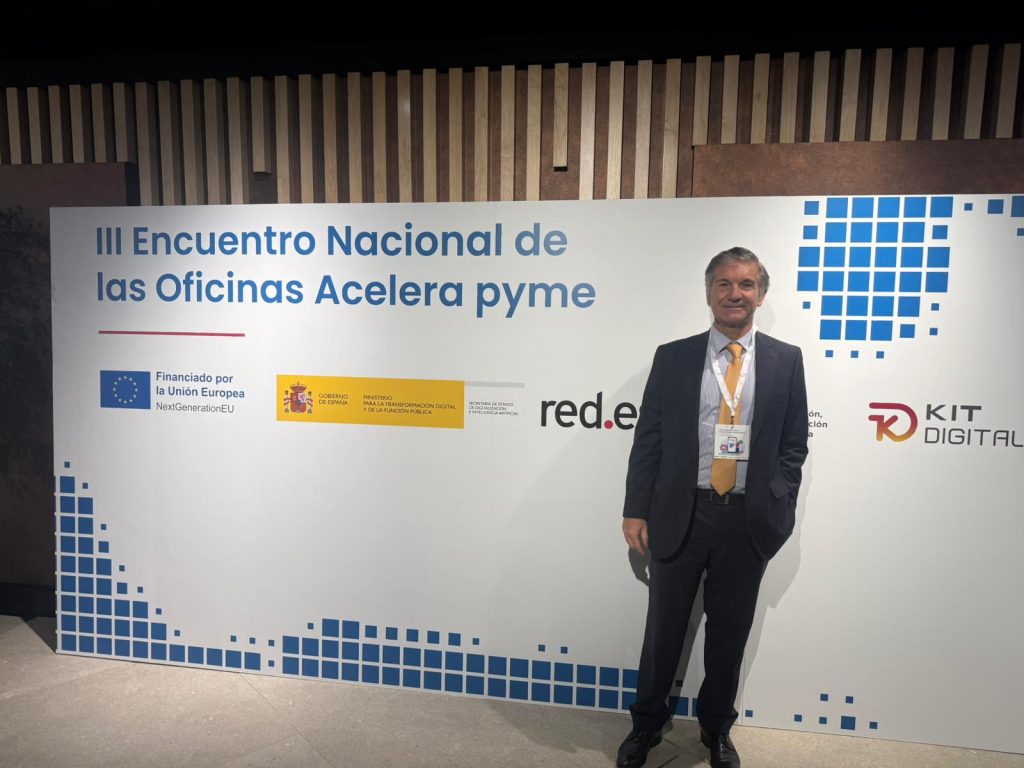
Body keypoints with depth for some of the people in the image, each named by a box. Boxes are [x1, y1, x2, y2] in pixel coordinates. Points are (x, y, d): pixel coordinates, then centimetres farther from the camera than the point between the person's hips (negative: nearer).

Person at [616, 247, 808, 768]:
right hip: (680, 515, 0)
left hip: (749, 520, 1)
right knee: (664, 628, 12)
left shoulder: (785, 360, 4)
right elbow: (648, 439, 0)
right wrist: (636, 510, -4)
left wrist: (779, 509, -4)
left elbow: (794, 445, 5)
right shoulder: (672, 357, 1)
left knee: (730, 632, 15)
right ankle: (645, 725, 34)